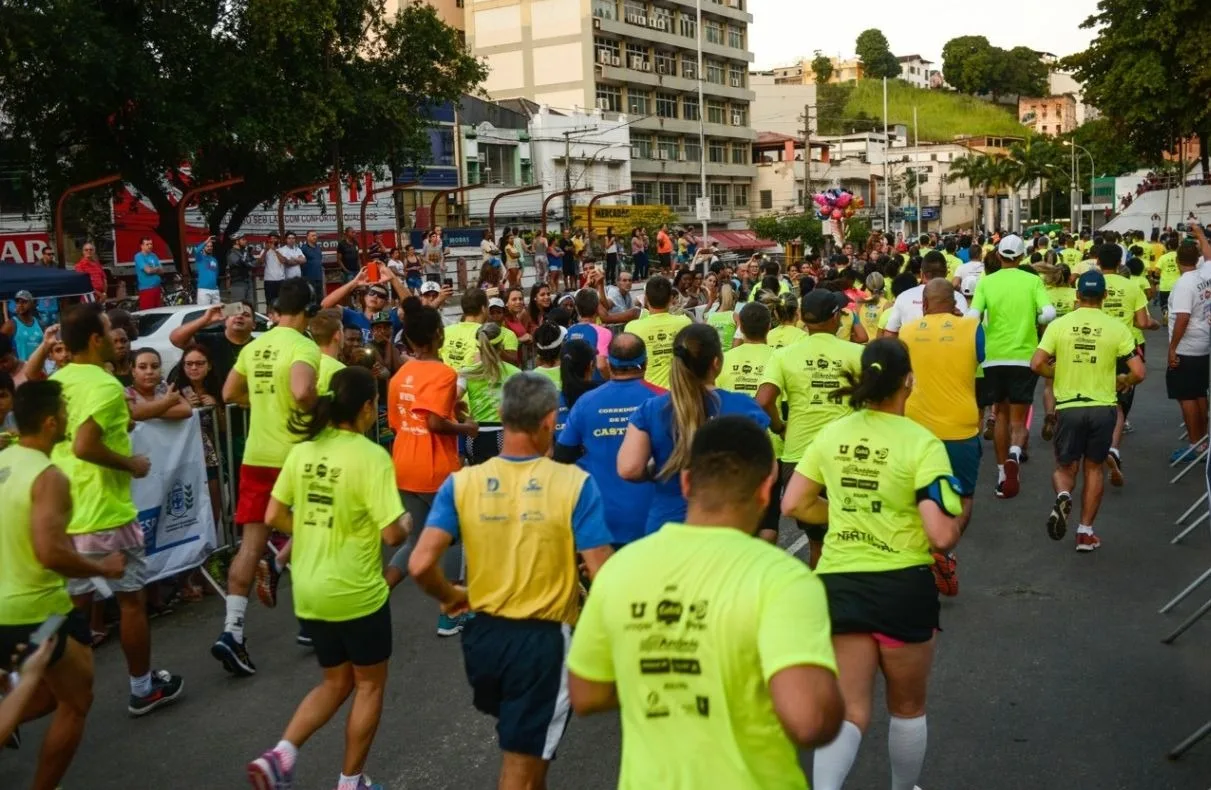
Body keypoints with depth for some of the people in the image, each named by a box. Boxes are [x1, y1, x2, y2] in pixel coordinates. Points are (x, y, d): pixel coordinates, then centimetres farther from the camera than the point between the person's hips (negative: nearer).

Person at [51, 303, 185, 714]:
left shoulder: (56, 382, 8)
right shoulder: (105, 385, -18)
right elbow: (84, 446, -29)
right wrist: (132, 463, -15)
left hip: (65, 512, 7)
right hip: (106, 513, -7)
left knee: (74, 604, 15)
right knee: (132, 599, 8)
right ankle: (144, 688, 19)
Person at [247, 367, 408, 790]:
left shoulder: (302, 450, 1)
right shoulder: (371, 456, -18)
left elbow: (274, 517, 4)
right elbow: (392, 534, -20)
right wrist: (407, 525, 2)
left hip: (309, 591, 6)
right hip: (356, 592, -6)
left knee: (336, 682, 22)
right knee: (369, 685, 15)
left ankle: (279, 755, 6)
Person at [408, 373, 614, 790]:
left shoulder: (462, 483, -8)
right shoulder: (574, 483, -16)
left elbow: (420, 565, -15)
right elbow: (602, 575, -19)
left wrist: (451, 596, 6)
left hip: (483, 633, 3)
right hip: (544, 638, -3)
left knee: (524, 746, 32)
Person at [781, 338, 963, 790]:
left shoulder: (832, 434, 2)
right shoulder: (921, 444, -12)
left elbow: (794, 505, 6)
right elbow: (943, 537, -18)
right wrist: (954, 517, 4)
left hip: (838, 584, 3)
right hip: (901, 587, -3)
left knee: (848, 711, 7)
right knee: (907, 707, 20)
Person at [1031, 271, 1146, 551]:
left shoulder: (1059, 324, -4)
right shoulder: (1116, 327, -4)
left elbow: (1037, 364, -8)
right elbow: (1138, 372, -8)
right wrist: (1122, 382, 14)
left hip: (1069, 407, 0)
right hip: (1103, 407, 0)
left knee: (1065, 468, 15)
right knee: (1093, 467, 16)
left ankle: (1063, 496, -19)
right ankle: (1086, 531, 16)